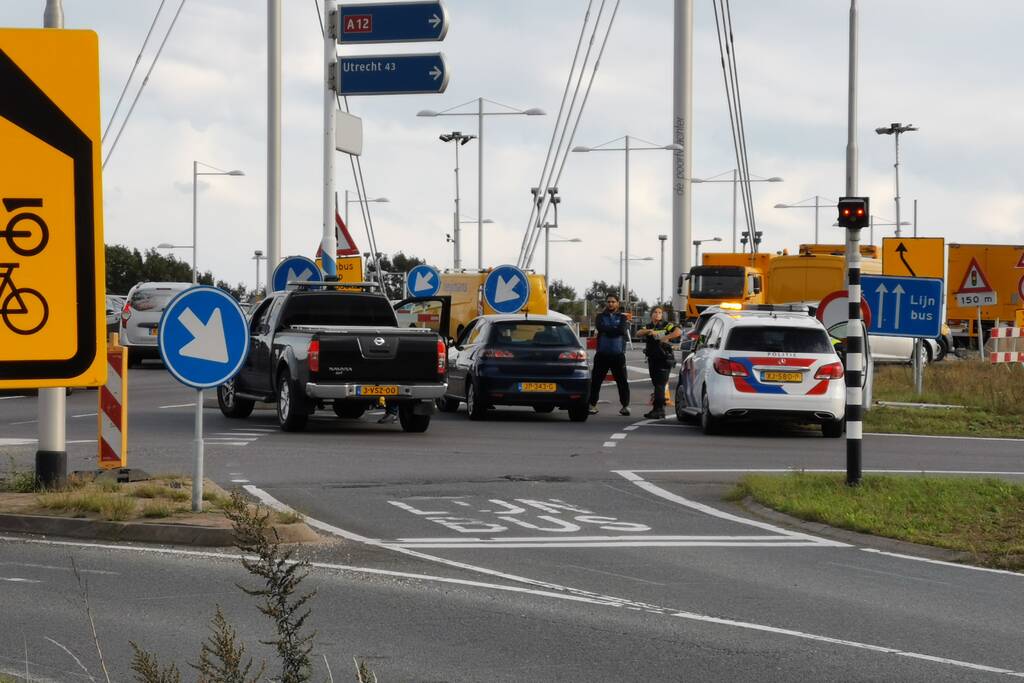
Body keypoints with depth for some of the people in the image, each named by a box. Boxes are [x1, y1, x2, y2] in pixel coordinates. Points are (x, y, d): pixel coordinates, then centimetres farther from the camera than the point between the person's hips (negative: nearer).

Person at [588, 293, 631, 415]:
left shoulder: (622, 317, 9)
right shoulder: (601, 316, 12)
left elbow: (623, 330, -11)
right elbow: (600, 327, -9)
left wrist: (607, 330, -8)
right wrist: (615, 330, -9)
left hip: (618, 354, -1)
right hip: (602, 354, 1)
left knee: (622, 381, 0)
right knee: (595, 380, 1)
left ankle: (625, 406, 6)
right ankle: (592, 405, 7)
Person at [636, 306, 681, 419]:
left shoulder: (666, 325, -1)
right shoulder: (648, 327, 16)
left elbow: (679, 332, -15)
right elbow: (638, 334, -1)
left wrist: (666, 337, -20)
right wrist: (648, 331, -18)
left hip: (664, 359, -6)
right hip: (652, 359, 6)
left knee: (660, 385, -11)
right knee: (657, 385, 10)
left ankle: (658, 409, -13)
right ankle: (660, 410, 16)